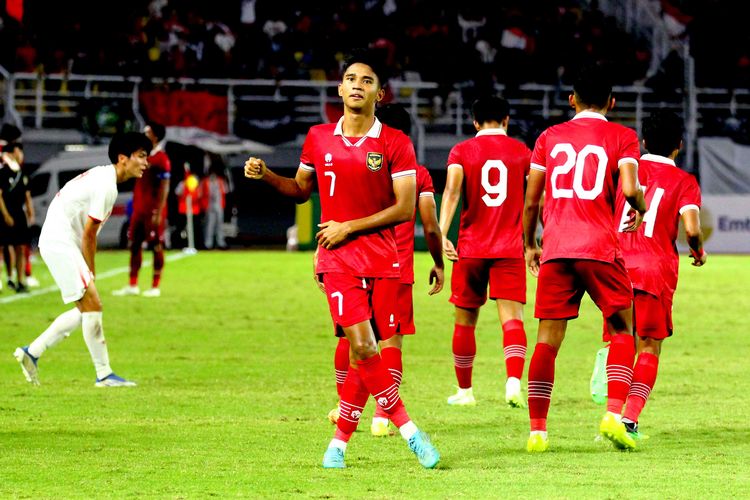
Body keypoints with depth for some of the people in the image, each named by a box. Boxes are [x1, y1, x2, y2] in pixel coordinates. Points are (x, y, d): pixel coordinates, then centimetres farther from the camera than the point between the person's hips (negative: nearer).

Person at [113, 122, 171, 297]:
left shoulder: (161, 159, -11)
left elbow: (164, 188, -15)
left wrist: (158, 212, -19)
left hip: (153, 211, -9)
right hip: (139, 210, 9)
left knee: (156, 247, -2)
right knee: (134, 245, 8)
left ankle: (155, 287, 3)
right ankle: (132, 286, 14)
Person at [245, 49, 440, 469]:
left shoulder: (396, 144, -1)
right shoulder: (318, 139, 8)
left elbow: (405, 208, -6)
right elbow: (301, 189, 22)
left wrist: (349, 227, -10)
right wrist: (265, 175, 3)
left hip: (383, 261, -1)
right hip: (338, 261, 1)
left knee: (366, 354, -1)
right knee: (361, 346, -16)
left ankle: (340, 441, 11)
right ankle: (408, 429, -6)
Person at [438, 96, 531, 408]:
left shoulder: (462, 151, 2)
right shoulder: (521, 152, 6)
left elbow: (452, 190, -14)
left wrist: (442, 233, -24)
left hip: (471, 249, 0)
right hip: (511, 249, 0)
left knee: (465, 320, 13)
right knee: (511, 317, -7)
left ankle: (464, 390, 22)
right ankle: (514, 380, -30)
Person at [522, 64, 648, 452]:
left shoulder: (549, 137, 13)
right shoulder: (622, 137, 4)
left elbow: (531, 200, 12)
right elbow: (629, 189, -11)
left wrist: (529, 245, 25)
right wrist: (640, 209, 11)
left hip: (555, 250, 3)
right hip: (599, 249, -2)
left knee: (547, 339, 3)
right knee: (622, 329, 11)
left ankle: (537, 430, 0)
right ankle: (614, 415, -5)